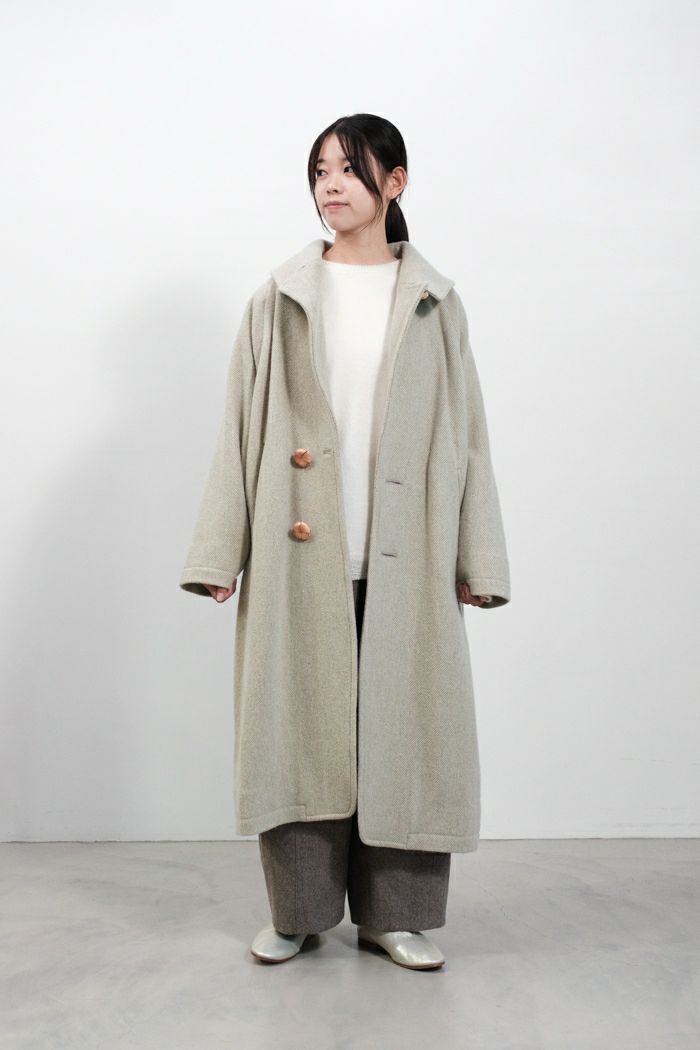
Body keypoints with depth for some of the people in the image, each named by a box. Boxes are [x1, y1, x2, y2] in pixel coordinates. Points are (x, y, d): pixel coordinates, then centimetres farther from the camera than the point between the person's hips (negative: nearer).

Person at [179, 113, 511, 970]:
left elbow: (465, 433, 6)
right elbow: (242, 428, 4)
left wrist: (476, 561, 1)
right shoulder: (279, 300, 8)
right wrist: (219, 554, -2)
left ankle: (395, 911, 19)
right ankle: (301, 909, 21)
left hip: (404, 557, 0)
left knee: (403, 722, 4)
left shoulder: (433, 303, 8)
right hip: (299, 556, 0)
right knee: (296, 722, 5)